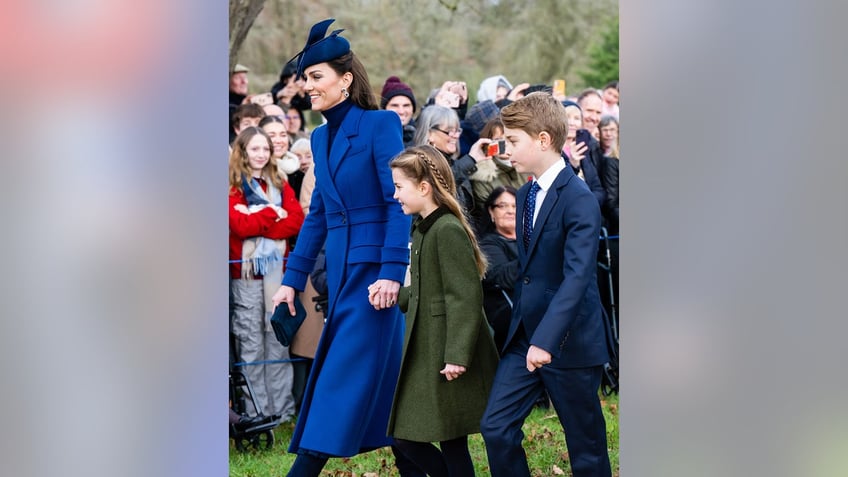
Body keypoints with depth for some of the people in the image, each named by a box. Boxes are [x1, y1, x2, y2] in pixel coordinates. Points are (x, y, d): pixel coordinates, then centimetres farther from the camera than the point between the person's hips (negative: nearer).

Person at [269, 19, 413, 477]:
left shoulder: (380, 124, -9)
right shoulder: (320, 137, 13)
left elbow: (399, 202, -15)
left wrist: (391, 272, -22)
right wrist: (293, 279, 15)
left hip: (373, 265, -8)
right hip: (340, 267, 8)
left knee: (344, 374, -8)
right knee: (383, 375, 11)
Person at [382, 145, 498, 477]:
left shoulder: (448, 230, -16)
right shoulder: (423, 228, 13)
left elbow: (465, 297, -20)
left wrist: (457, 356, -24)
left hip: (449, 361, -9)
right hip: (425, 356, 9)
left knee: (452, 444, -2)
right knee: (405, 438, 9)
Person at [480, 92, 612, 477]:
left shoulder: (579, 200, -17)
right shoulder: (524, 195, 10)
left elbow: (577, 277, -27)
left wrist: (546, 340, -35)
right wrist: (523, 329, 16)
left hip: (569, 342, -7)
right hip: (524, 336, 7)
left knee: (585, 444, 4)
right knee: (496, 427, -1)